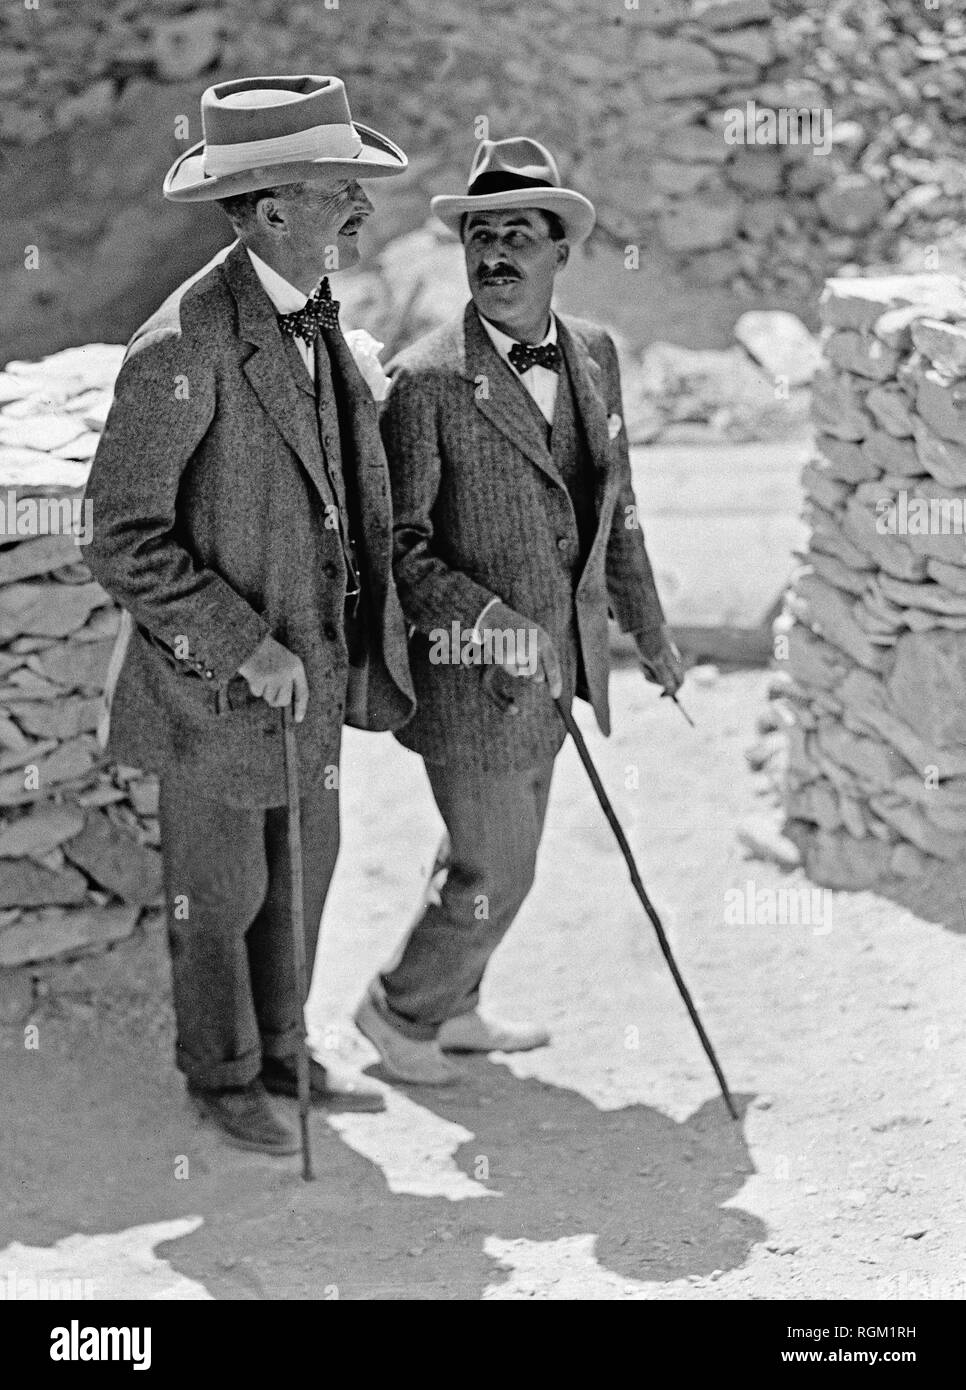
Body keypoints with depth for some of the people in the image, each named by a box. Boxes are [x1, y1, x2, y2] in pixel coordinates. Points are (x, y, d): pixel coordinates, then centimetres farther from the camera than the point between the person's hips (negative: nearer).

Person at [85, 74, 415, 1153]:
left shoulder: (314, 319, 3)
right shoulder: (185, 346, -24)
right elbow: (123, 540, -22)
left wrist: (359, 641, 14)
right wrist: (245, 646, -23)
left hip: (311, 663, 8)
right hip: (213, 676, -7)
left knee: (302, 870, 19)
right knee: (220, 891, 10)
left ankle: (280, 1055, 37)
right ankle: (221, 1076, 30)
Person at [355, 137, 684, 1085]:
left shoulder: (593, 353, 3)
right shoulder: (427, 381, -18)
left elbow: (614, 505, 14)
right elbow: (398, 545, -17)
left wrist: (648, 628, 18)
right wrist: (493, 623, -28)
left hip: (557, 664, 7)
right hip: (472, 677, -7)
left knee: (494, 854, 22)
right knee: (492, 876, 2)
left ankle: (450, 1010, 41)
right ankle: (398, 1010, 26)